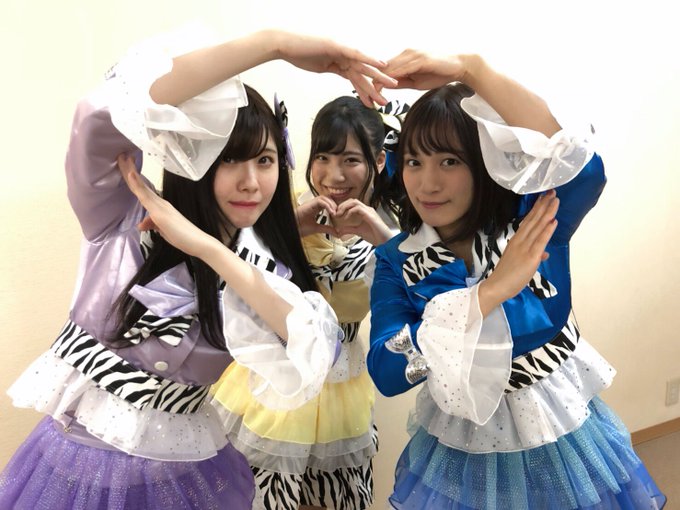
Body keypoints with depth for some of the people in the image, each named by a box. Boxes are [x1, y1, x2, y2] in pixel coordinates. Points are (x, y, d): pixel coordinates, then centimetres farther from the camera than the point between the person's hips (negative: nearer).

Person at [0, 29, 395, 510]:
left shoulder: (265, 275, -7)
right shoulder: (121, 217, -11)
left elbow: (313, 356, -27)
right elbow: (111, 108, -30)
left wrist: (205, 247, -29)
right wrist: (273, 42, -31)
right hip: (69, 462, 0)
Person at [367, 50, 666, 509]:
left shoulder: (534, 222, -13)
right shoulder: (397, 262, -10)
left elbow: (582, 169, -35)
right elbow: (386, 374, -23)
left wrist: (470, 68, -35)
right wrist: (489, 293, -31)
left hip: (564, 442, 0)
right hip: (463, 455, 1)